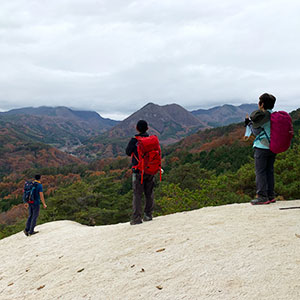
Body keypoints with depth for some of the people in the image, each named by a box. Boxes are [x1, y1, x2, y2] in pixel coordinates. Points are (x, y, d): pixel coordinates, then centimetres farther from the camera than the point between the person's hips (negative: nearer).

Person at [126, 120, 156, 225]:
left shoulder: (134, 140, -11)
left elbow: (128, 152, 3)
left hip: (138, 171, -4)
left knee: (137, 194, 0)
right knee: (149, 193, 14)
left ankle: (136, 218, -1)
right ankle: (148, 215, 19)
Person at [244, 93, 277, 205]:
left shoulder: (263, 115, -14)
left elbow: (256, 132, -11)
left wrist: (250, 123, 3)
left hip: (262, 148, -8)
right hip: (273, 147, 8)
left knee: (260, 171, -3)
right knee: (269, 171, 12)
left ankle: (262, 196, -4)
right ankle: (271, 196, 15)